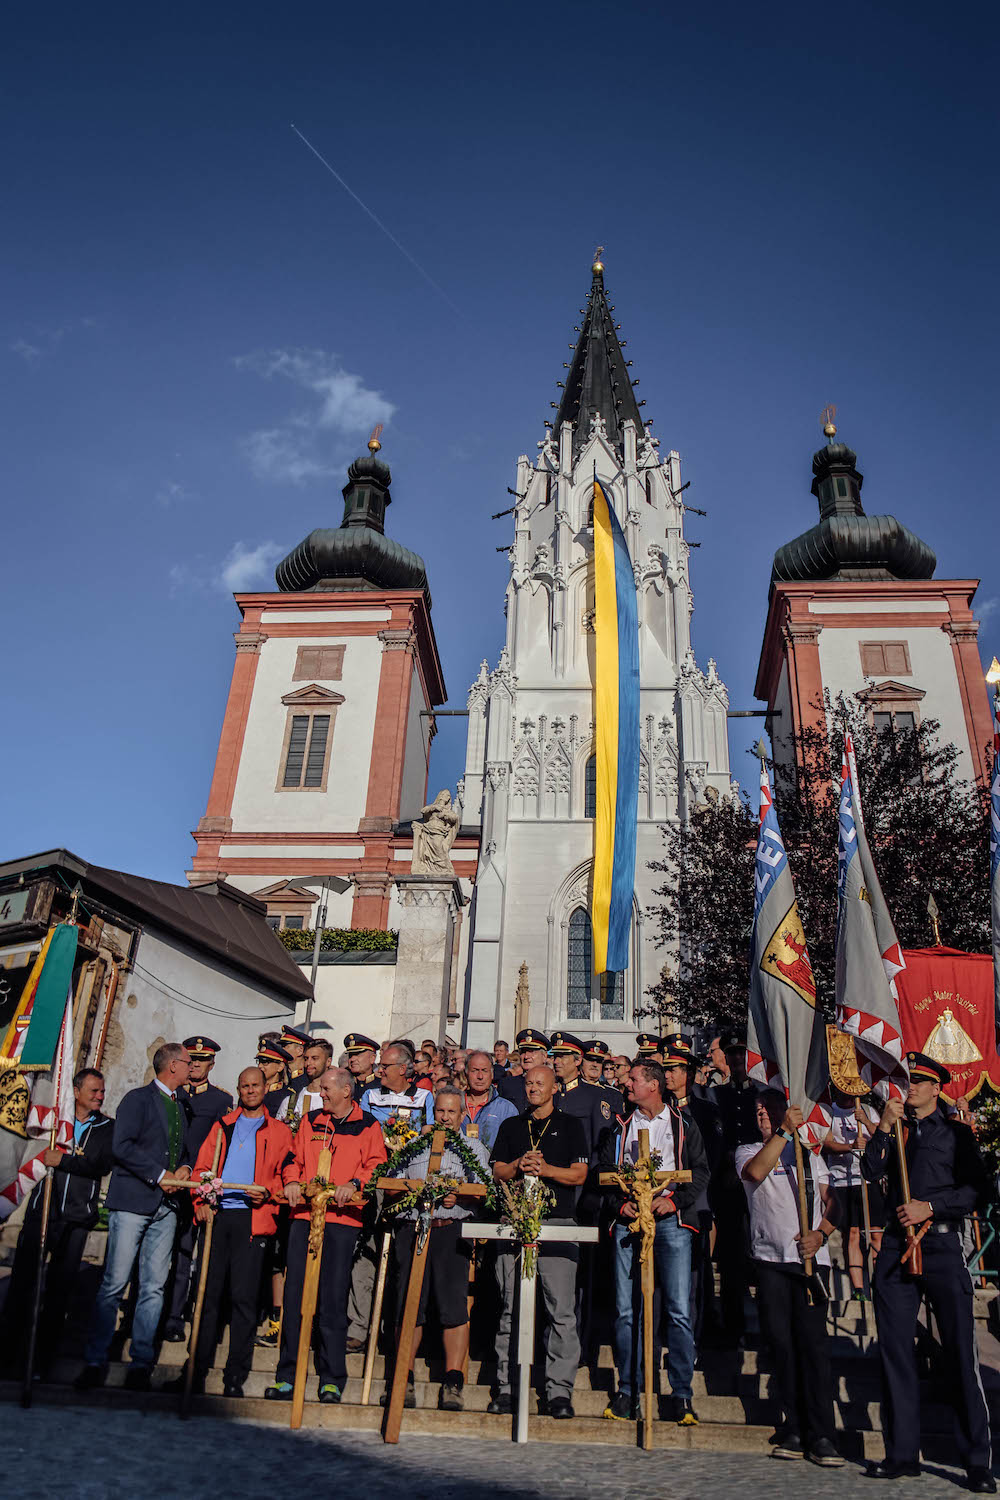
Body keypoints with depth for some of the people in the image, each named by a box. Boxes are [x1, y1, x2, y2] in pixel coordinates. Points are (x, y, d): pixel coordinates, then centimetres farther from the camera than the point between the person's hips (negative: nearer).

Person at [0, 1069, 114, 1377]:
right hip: (41, 1210, 1)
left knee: (60, 1288, 3)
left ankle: (42, 1359, 14)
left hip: (76, 1218, 0)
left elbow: (103, 1165, -7)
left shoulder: (107, 1127, 5)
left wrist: (62, 1161, -16)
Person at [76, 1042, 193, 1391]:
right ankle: (95, 1362, 7)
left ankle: (141, 1364, 9)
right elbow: (122, 1146, -14)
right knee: (114, 1283, -5)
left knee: (154, 1287, 3)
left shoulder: (179, 1107, 19)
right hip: (133, 1201, -6)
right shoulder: (138, 1099, -2)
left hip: (166, 1206, 6)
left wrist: (185, 1170, 3)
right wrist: (160, 1175, -14)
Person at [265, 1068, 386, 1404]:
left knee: (333, 1299, -2)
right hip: (304, 1213, 4)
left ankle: (332, 1381, 9)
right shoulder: (310, 1120, 14)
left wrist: (355, 1183, -14)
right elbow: (293, 1156, 18)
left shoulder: (367, 1125, 4)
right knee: (294, 1296, 4)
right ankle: (286, 1377, 15)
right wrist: (292, 1180, 0)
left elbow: (378, 1165, 1)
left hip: (343, 1217, -3)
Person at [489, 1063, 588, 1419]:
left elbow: (579, 1175, 3)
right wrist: (519, 1165, -7)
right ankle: (505, 1387, 12)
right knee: (511, 1308, 4)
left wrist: (544, 1169, -12)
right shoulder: (511, 1126, 18)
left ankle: (560, 1391, 0)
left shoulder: (570, 1125, 10)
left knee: (561, 1310, -6)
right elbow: (497, 1171, 13)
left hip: (557, 1222, -2)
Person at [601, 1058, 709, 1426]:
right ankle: (628, 1391, 13)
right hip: (629, 1222, 3)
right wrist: (620, 1203, -3)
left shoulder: (684, 1126, 10)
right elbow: (605, 1172, 14)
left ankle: (682, 1395, 4)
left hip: (671, 1221, -2)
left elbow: (700, 1171, 3)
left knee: (679, 1311, -6)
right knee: (626, 1310, 2)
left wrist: (674, 1200, -10)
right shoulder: (622, 1128, 17)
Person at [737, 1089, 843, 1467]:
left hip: (810, 1258, 0)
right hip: (770, 1258, 0)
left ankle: (821, 1435, -1)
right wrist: (785, 1131, -17)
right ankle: (795, 1429, 12)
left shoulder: (810, 1154, 16)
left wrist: (821, 1233, -7)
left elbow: (832, 1202, 11)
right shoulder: (747, 1151, 10)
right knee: (781, 1343, 1)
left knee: (812, 1340, -6)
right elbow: (755, 1172, -14)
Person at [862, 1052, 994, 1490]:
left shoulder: (955, 1131, 7)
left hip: (942, 1245, -3)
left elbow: (978, 1189, 0)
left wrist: (930, 1206, -10)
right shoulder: (894, 1130, 15)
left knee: (960, 1352, -3)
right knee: (895, 1350, 5)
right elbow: (871, 1172, 1)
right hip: (895, 1244, 3)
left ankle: (978, 1461, 7)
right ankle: (902, 1453, 14)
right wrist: (884, 1127, -8)